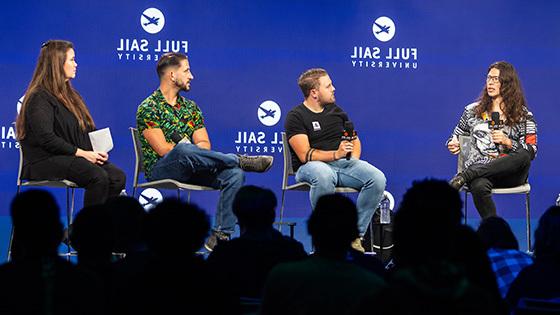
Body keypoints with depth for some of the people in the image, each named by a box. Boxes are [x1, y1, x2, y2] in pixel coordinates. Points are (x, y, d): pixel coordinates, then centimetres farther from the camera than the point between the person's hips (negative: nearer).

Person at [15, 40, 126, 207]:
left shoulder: (71, 94, 24)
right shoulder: (39, 98, -6)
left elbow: (88, 129, 23)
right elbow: (46, 138, -18)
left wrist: (98, 149, 1)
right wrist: (81, 153, -18)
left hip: (74, 158, 9)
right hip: (46, 161, -8)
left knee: (118, 177, -18)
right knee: (98, 176, -32)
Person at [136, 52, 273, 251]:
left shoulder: (191, 107, 18)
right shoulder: (148, 108, -3)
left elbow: (204, 144, 8)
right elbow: (163, 149, -12)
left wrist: (189, 148, -14)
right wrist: (188, 148, -4)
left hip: (189, 170, 6)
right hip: (160, 171, -6)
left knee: (234, 174, -21)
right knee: (183, 151, -39)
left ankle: (220, 236, -27)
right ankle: (241, 160, -21)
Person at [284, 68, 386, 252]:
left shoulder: (336, 111, 21)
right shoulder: (296, 116, 0)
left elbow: (355, 140, 28)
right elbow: (305, 155, -11)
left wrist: (354, 161, 7)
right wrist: (335, 154, -23)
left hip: (344, 163, 5)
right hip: (311, 167, -5)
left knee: (378, 179, -23)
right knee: (323, 176, -43)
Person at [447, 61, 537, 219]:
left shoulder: (523, 115, 12)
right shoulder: (472, 111, 18)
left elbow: (531, 151, 6)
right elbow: (457, 136, 29)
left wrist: (508, 142, -10)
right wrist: (454, 145, 6)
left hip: (510, 172, 0)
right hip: (479, 170, 0)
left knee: (523, 156, -37)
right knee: (479, 187, -39)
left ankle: (464, 176, -34)